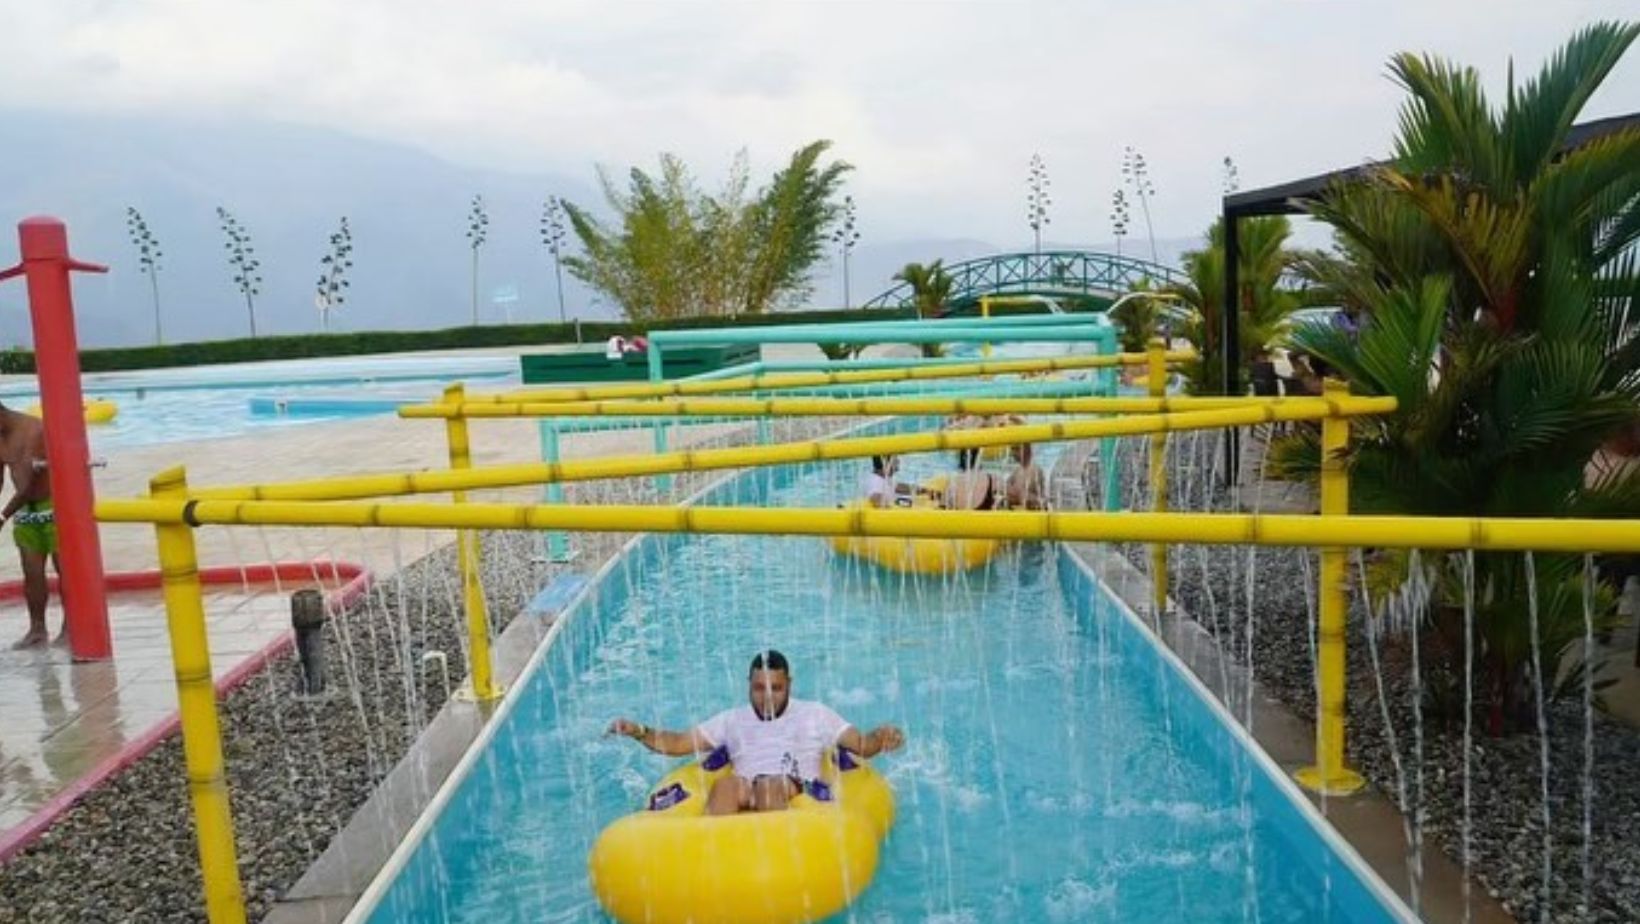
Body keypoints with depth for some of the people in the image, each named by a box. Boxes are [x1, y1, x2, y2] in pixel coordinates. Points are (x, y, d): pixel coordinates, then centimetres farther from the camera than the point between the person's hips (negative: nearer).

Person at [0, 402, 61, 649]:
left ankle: (69, 627, 9)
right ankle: (37, 629, 13)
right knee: (31, 572, 6)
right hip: (25, 510, 7)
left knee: (64, 568, 1)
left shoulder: (33, 430, -20)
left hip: (53, 506, -7)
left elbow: (28, 481, -23)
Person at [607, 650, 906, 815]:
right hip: (745, 799, 2)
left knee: (770, 785, -37)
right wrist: (640, 732, 4)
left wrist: (880, 738, -8)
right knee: (726, 784, -34)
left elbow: (861, 745, 16)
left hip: (799, 795, -1)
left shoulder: (814, 714, 23)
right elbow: (678, 743, 21)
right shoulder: (733, 720, 27)